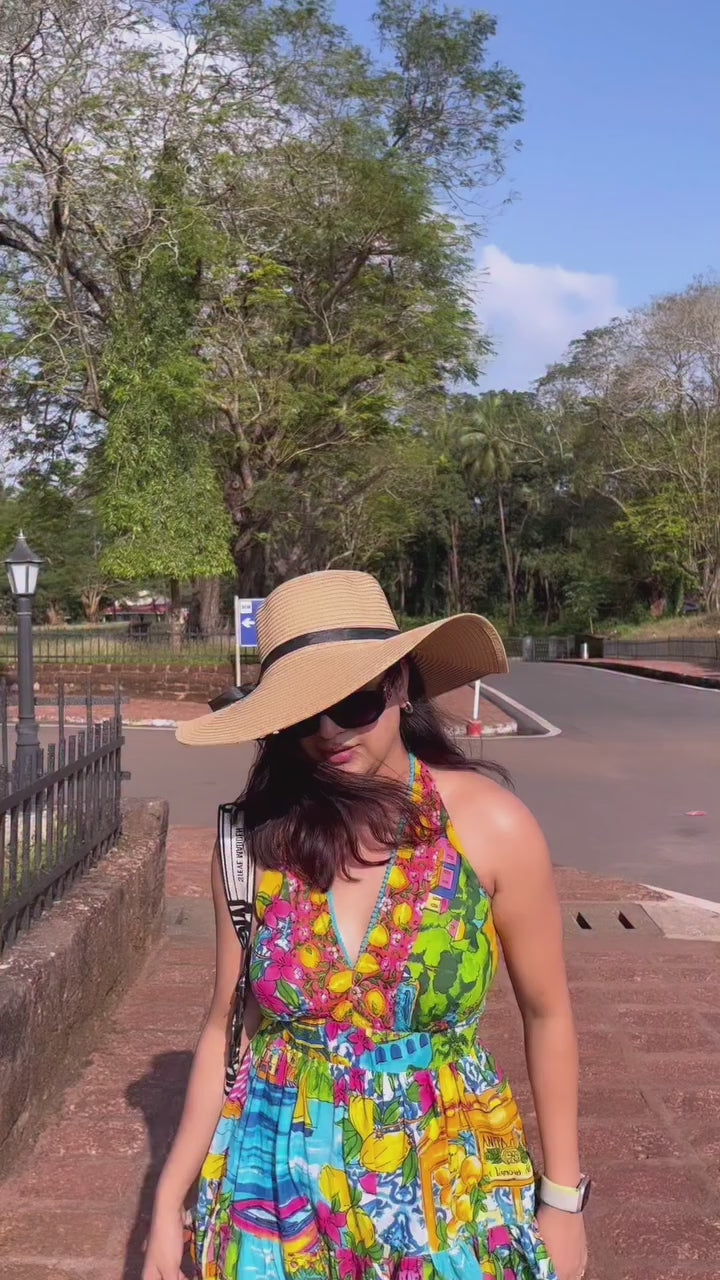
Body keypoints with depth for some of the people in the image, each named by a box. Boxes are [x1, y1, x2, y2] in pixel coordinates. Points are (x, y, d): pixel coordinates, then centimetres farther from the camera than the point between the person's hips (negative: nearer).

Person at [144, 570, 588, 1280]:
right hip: (280, 1192, 2)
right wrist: (169, 1205, 1)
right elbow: (229, 1027, 0)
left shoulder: (489, 825, -15)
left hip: (453, 1187, -1)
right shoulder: (256, 839, -10)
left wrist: (562, 1200, 1)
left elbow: (547, 1014, -5)